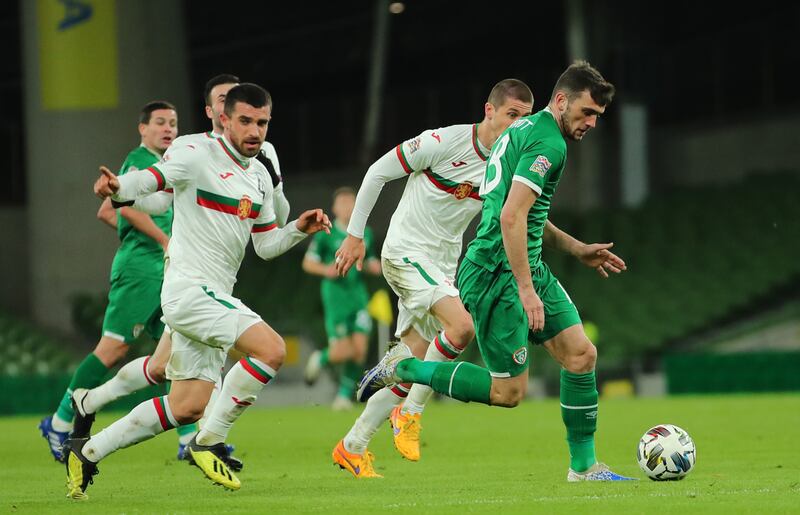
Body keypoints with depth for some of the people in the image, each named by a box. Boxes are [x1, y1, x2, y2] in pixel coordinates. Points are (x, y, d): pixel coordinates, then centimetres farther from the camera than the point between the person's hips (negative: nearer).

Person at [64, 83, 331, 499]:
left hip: (214, 299, 9)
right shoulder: (197, 157, -9)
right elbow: (150, 182, -19)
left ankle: (87, 450, 18)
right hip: (188, 289, -9)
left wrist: (299, 229, 3)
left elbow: (266, 245, 20)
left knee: (187, 406, 8)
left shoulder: (260, 176, 15)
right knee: (271, 349, -23)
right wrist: (117, 188, -41)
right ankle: (208, 443, -12)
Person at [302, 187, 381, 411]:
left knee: (359, 350, -8)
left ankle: (345, 395, 8)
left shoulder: (365, 233, 9)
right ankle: (320, 359, 24)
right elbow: (307, 263, 0)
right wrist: (326, 270, -19)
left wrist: (373, 266, -2)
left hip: (359, 297, 4)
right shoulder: (326, 234, -5)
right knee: (343, 352, -11)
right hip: (335, 297, -4)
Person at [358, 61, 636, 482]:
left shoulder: (526, 129, 17)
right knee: (508, 391, -6)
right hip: (496, 273, -10)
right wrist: (526, 290, -25)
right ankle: (402, 368, 7)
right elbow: (511, 217, -25)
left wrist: (577, 250, 26)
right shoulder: (549, 143, -15)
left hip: (526, 267, 10)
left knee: (581, 353, 3)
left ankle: (584, 466, 9)